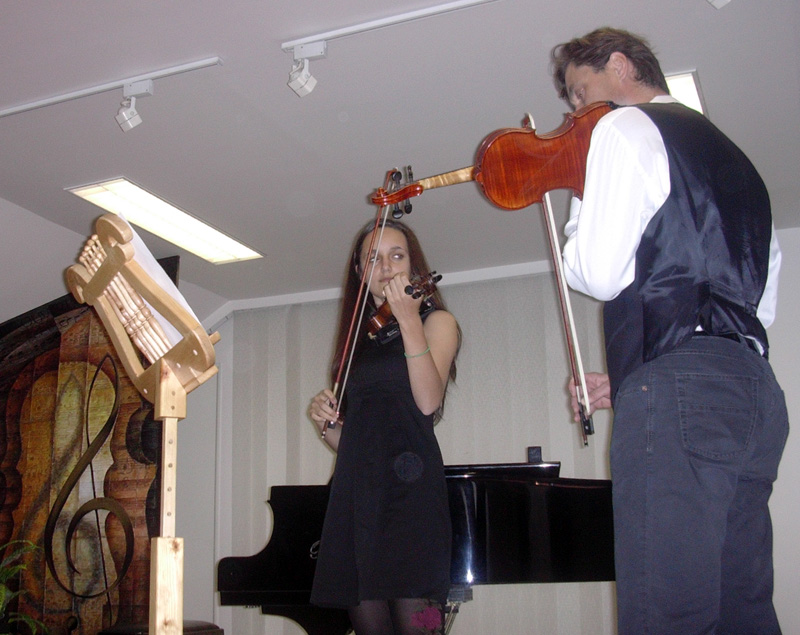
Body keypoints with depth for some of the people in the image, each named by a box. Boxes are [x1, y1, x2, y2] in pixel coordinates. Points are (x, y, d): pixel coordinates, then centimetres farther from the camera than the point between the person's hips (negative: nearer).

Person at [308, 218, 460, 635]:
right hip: (356, 490, 5)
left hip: (409, 486, -5)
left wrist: (409, 321, -18)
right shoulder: (360, 339, 23)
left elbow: (428, 402, -11)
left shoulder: (436, 320, 8)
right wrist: (325, 421, 2)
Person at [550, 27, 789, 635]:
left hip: (680, 388, -9)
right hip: (754, 388, 9)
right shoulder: (727, 151, 29)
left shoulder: (626, 126, 4)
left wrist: (577, 213, 13)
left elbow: (599, 274, -9)